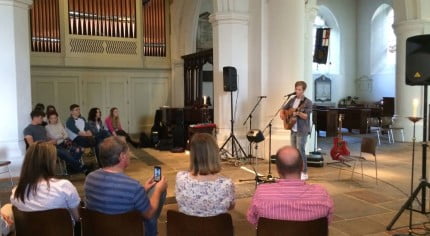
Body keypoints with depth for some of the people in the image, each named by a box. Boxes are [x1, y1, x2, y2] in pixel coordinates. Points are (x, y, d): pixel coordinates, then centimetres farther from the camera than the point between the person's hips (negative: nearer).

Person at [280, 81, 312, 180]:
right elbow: (283, 109, 21)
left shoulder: (307, 102, -9)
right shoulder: (292, 100, 10)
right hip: (293, 129, 7)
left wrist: (298, 113, -34)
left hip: (302, 130, -7)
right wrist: (282, 115, 1)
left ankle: (304, 173, -3)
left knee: (300, 150, -11)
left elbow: (306, 116, -17)